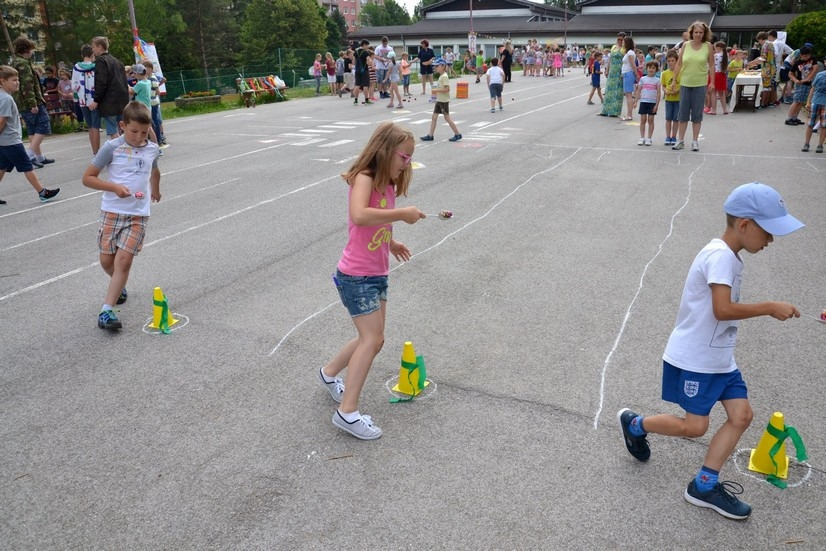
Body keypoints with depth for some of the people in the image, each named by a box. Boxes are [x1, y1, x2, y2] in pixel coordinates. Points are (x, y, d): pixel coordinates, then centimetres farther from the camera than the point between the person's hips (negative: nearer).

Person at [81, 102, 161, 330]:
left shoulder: (152, 150, 4)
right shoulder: (111, 147, -7)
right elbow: (88, 178, -5)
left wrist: (155, 190, 45)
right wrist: (115, 187, -19)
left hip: (138, 214, 1)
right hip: (112, 211, -1)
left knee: (124, 260, -9)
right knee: (107, 260, 7)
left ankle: (107, 310, -7)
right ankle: (118, 287, 39)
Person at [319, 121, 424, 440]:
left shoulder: (387, 185, 9)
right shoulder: (364, 179, -17)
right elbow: (359, 216, -38)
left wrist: (391, 243, 18)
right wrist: (402, 214, -31)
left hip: (377, 274, 9)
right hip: (356, 276, -9)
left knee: (372, 338, 15)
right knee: (373, 339, -10)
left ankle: (329, 374, 37)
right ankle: (347, 412, -2)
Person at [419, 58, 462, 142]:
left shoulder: (444, 76, -17)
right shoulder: (441, 76, 12)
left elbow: (447, 89, -24)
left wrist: (436, 90, -21)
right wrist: (436, 91, 8)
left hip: (444, 101, -10)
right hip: (439, 100, 10)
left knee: (447, 118, -3)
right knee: (434, 117, 7)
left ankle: (457, 134, 6)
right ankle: (430, 136, 10)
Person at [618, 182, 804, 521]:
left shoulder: (729, 255, 8)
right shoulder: (720, 256, -23)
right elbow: (723, 310, -31)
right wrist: (770, 308, -24)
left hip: (719, 358, 10)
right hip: (693, 359, -10)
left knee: (741, 415, 4)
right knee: (694, 426, -1)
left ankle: (705, 486, 13)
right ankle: (634, 423, 24)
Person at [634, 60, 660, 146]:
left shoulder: (657, 80, 2)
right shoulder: (642, 79, 6)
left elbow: (658, 93, 0)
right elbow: (638, 91, 8)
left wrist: (657, 104, -7)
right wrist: (636, 101, 0)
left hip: (652, 102, -1)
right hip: (643, 101, 1)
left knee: (650, 120, 3)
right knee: (643, 120, 1)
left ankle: (649, 139, 8)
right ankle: (642, 138, 7)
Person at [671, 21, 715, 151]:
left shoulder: (708, 46, -1)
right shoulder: (685, 45, 1)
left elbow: (711, 65, 3)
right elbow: (679, 63, 5)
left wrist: (712, 82, -1)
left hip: (700, 84, -1)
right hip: (685, 83, 1)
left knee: (697, 114, 4)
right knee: (683, 113, 5)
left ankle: (695, 141, 11)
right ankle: (681, 141, 13)